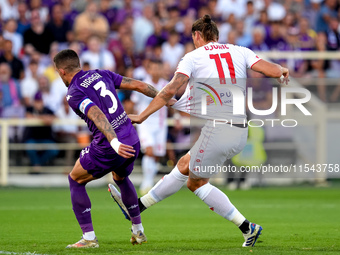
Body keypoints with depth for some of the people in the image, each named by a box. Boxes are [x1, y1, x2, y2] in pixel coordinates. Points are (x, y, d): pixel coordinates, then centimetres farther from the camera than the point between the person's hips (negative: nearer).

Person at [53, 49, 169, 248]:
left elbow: (97, 115, -25)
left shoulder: (74, 93, -7)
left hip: (109, 149, -7)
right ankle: (138, 231, 35)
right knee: (121, 178, 35)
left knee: (75, 181, 14)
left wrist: (114, 142, -36)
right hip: (132, 142, 7)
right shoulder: (101, 74, 12)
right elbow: (138, 85, 11)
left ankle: (89, 237, 7)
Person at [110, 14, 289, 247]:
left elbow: (170, 91, -10)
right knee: (184, 166, 22)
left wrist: (142, 116, -5)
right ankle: (137, 206, 32)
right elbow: (273, 70, -1)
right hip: (241, 132, 7)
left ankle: (247, 228, 7)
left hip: (217, 129, -7)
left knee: (198, 183, 13)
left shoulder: (193, 57, 0)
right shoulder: (240, 52, 11)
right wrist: (283, 70, 19)